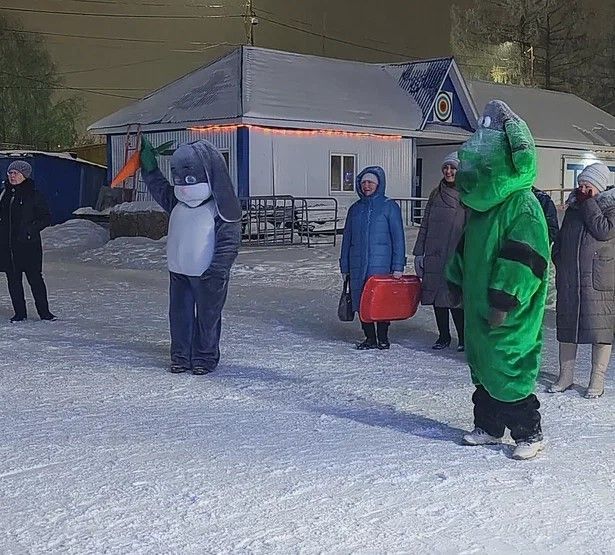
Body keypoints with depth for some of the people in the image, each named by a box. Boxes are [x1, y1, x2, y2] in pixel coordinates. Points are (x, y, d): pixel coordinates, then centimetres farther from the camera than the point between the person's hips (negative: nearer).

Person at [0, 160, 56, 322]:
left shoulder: (33, 195, -3)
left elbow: (46, 218, -1)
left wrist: (31, 229, -14)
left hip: (29, 244, -5)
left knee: (35, 277, -4)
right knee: (13, 279, 6)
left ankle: (44, 311, 6)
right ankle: (19, 313, 14)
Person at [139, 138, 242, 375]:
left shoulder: (220, 208, -14)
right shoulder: (177, 203, 6)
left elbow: (229, 241, -16)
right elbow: (160, 188, 26)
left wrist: (217, 271, -20)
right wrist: (149, 168, 16)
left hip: (206, 275, -6)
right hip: (178, 271, 6)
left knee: (207, 316, 5)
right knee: (179, 315, 11)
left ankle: (205, 357, 17)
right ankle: (180, 356, 21)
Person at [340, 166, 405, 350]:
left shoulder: (390, 207, 1)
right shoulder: (355, 209, 13)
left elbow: (398, 238, -2)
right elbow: (347, 239, 16)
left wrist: (398, 266, -9)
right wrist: (344, 267, 13)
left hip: (381, 265, -4)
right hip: (358, 266, 4)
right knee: (361, 301, 4)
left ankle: (383, 338, 11)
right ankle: (370, 338, 15)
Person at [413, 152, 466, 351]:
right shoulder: (436, 194, 12)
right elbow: (425, 224, 14)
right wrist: (419, 252, 10)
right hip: (434, 255, 5)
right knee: (436, 296, 8)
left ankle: (463, 338, 9)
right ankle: (443, 337, 20)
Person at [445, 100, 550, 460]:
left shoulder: (523, 204, -16)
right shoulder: (482, 204, 13)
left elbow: (525, 259, -22)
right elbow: (466, 249, 23)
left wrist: (503, 302, -23)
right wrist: (459, 285, 21)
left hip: (509, 314, -9)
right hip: (479, 307, 9)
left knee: (507, 370, -6)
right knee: (482, 368, 15)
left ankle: (529, 433, 8)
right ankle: (488, 427, 28)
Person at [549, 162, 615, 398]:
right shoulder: (573, 208, 14)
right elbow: (560, 241, 20)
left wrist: (588, 203, -12)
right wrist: (560, 264, 8)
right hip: (568, 281, 5)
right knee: (566, 325, 9)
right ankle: (566, 375, 19)